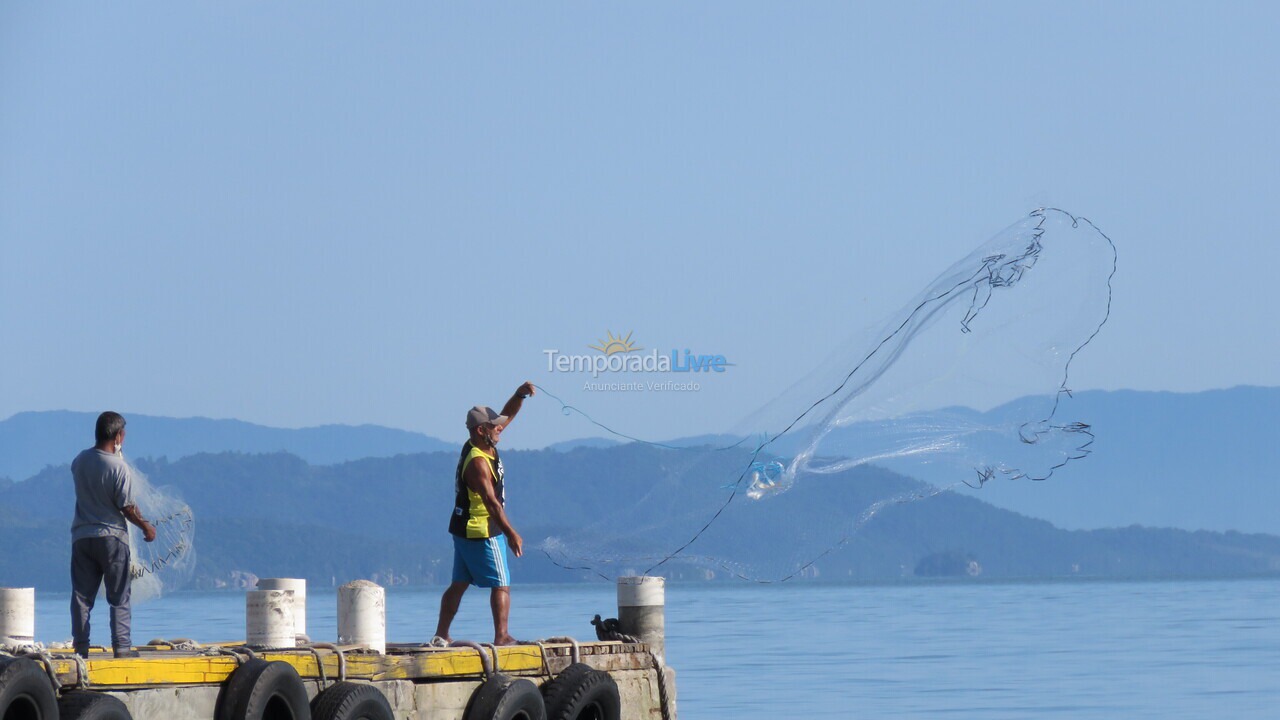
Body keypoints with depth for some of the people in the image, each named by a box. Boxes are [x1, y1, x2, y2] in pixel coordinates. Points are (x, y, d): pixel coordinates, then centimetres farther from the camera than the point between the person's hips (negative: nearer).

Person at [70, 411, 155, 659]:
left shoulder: (79, 461, 2)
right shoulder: (118, 467, -14)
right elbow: (126, 507, -12)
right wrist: (145, 526, 3)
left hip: (81, 535, 4)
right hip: (111, 536, -4)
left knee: (82, 594, 7)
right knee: (119, 596, 4)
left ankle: (81, 645, 4)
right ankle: (121, 645, 1)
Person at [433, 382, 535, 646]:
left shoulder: (483, 444, 5)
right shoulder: (478, 462, -22)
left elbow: (507, 415, 15)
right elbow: (491, 502, -27)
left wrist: (520, 395, -3)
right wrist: (511, 534, -28)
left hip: (463, 530, 10)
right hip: (481, 532, -10)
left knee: (459, 583, 11)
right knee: (501, 584, -5)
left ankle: (441, 635, 12)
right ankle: (501, 636, -7)